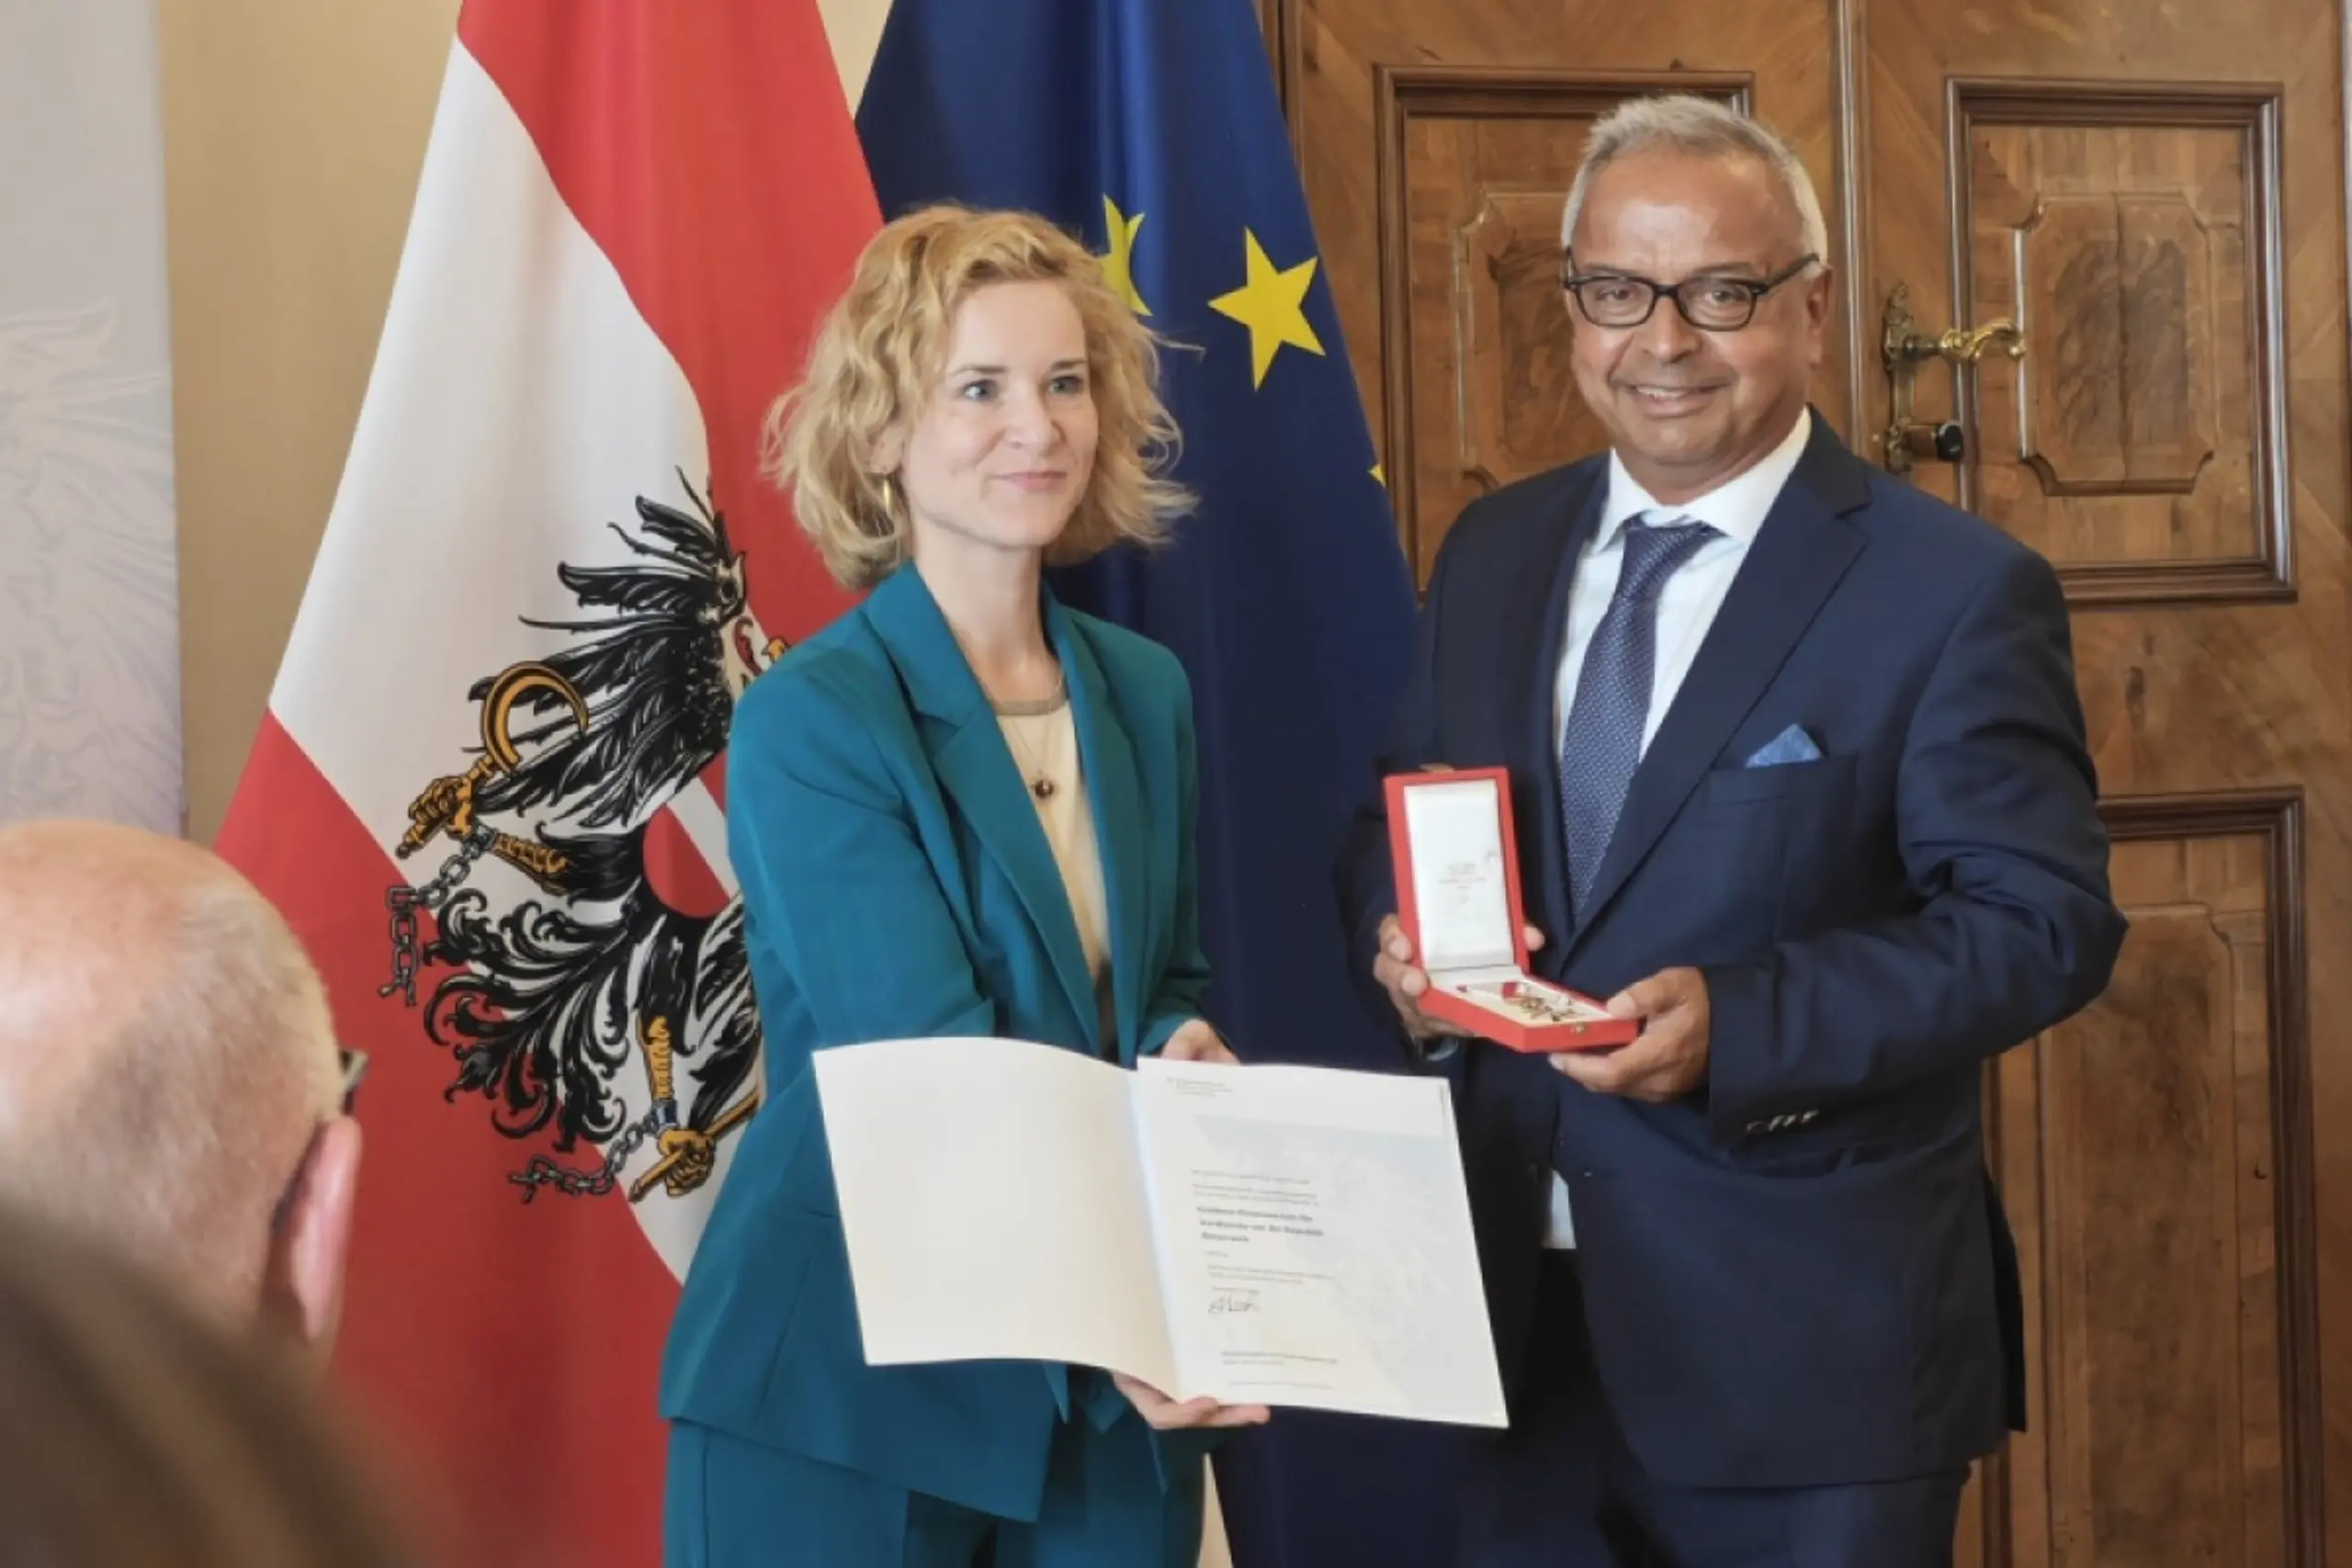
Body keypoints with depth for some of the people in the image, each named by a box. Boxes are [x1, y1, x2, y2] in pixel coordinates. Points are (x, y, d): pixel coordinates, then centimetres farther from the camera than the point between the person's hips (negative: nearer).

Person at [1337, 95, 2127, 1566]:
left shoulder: (1957, 589, -8)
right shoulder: (1494, 551, 10)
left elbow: (2046, 920, -12)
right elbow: (1393, 824, 16)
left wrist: (1739, 1024, -24)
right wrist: (1405, 933, -8)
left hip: (1812, 1337, -4)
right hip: (1521, 1306, 5)